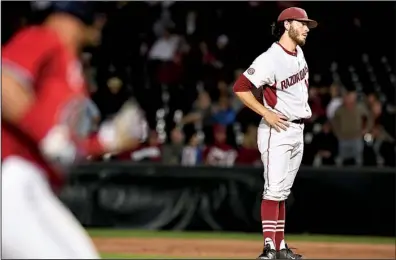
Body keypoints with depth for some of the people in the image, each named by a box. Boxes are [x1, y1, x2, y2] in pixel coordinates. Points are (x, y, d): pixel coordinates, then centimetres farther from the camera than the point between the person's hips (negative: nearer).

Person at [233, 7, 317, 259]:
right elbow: (241, 87, -20)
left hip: (298, 130, 8)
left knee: (283, 192, 11)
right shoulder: (270, 59, -18)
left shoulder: (299, 53, 9)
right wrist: (266, 113, -20)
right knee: (274, 191, -13)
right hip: (277, 131, -8)